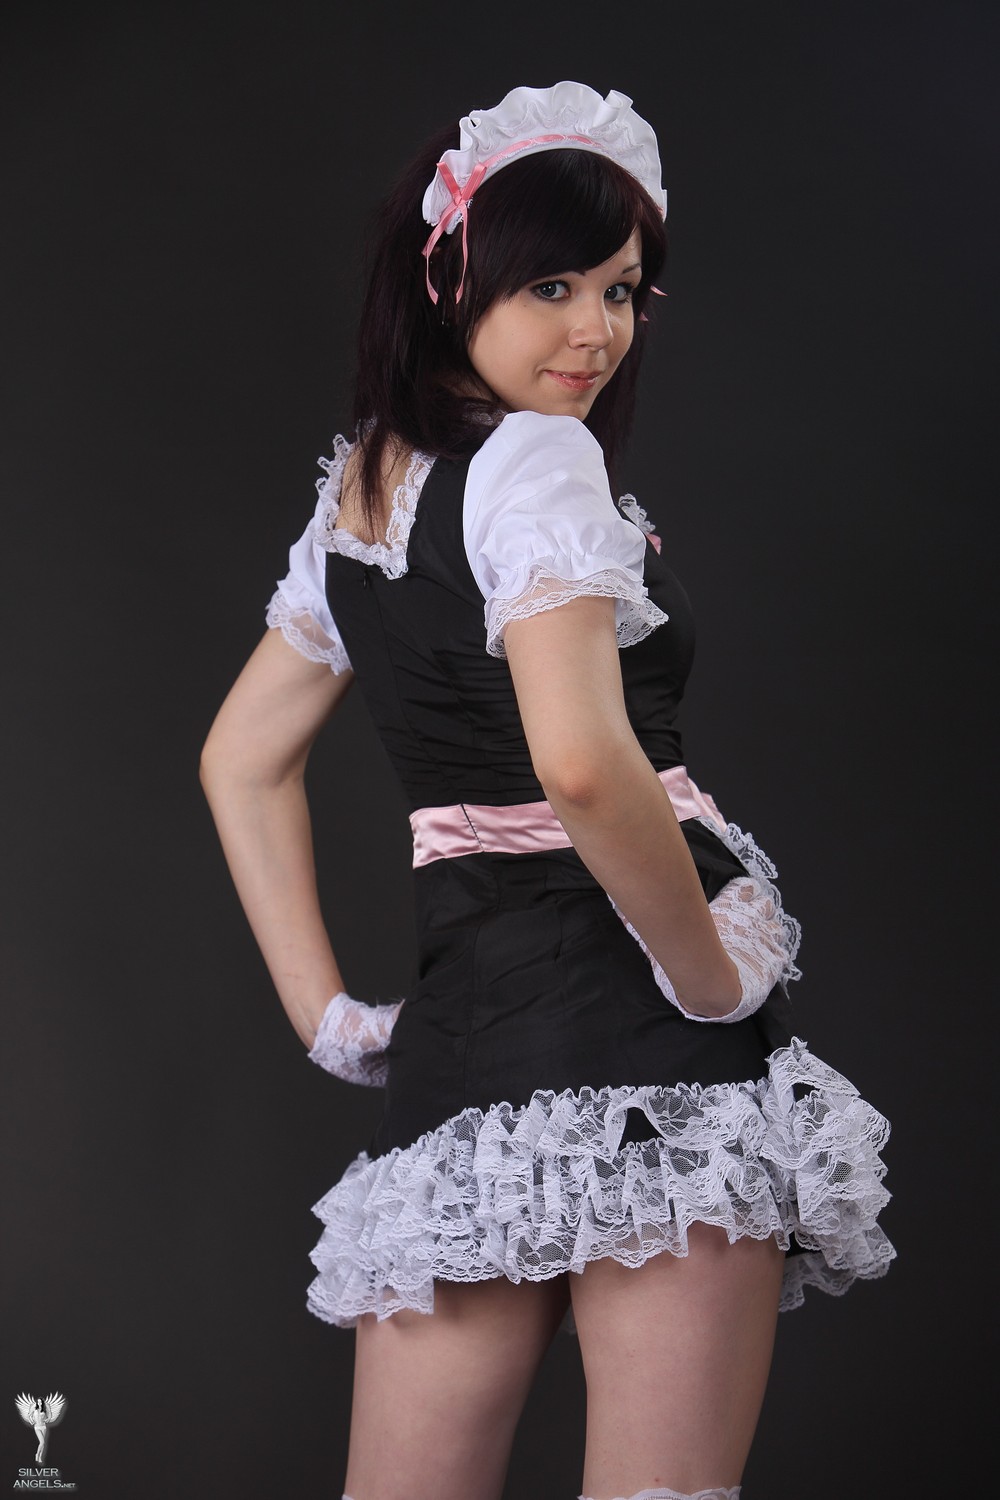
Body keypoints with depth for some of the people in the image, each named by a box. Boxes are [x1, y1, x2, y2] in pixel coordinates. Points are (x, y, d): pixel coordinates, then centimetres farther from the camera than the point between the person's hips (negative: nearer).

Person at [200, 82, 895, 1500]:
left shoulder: (354, 498, 16)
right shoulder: (535, 455, -10)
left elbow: (242, 762, 24)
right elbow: (582, 760, -25)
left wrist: (326, 1014, 20)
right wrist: (713, 975, -12)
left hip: (455, 1021, 8)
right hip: (634, 1027, -8)